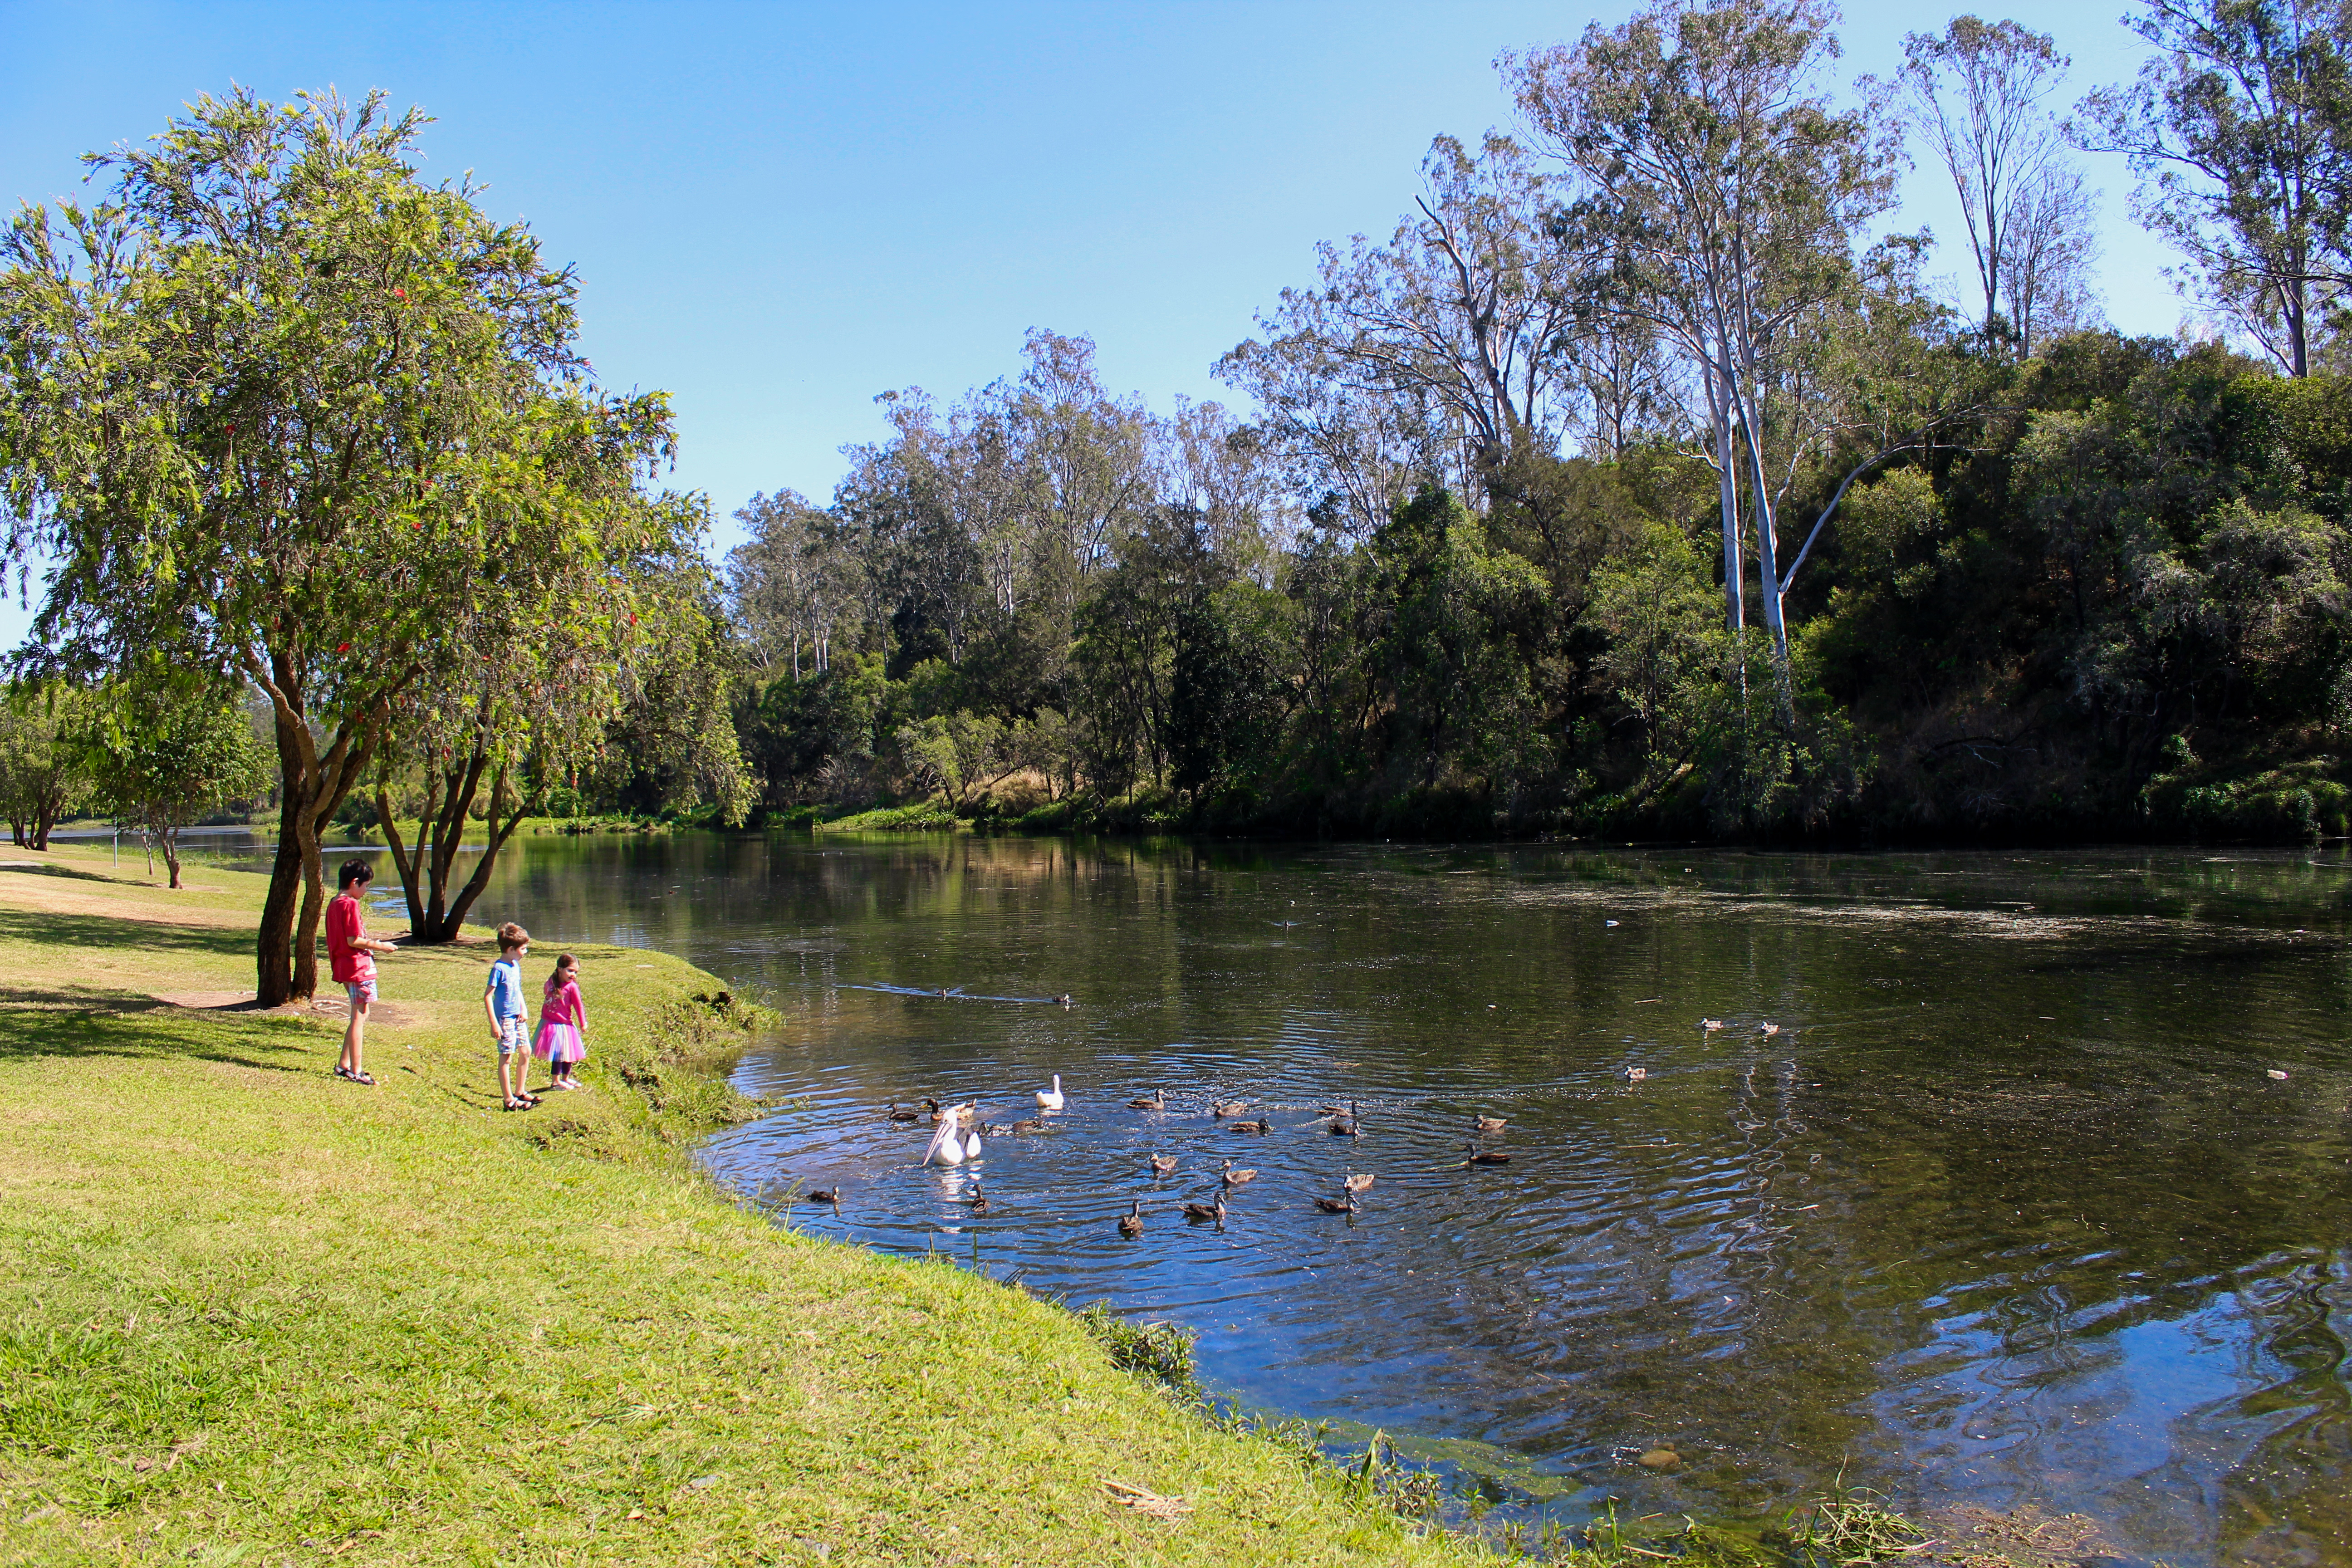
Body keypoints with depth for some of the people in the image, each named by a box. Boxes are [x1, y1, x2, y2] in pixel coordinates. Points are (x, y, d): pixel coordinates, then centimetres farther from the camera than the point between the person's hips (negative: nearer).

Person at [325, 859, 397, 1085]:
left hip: (344, 965, 10)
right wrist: (380, 946, -10)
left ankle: (344, 1065, 21)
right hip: (359, 966, -10)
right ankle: (356, 1072, 1)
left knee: (359, 1018, 18)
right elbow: (354, 940, -20)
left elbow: (343, 938, 16)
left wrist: (372, 945, 19)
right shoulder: (351, 905, -16)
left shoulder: (334, 903, 13)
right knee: (359, 1018, -3)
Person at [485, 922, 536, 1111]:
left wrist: (524, 1009, 6)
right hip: (505, 1020, -9)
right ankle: (510, 1100, 4)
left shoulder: (516, 966, 9)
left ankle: (520, 1092, 27)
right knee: (506, 1058, -2)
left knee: (526, 1052, 13)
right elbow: (488, 996, -18)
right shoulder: (499, 969, -17)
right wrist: (494, 1023, -20)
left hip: (517, 1018, 9)